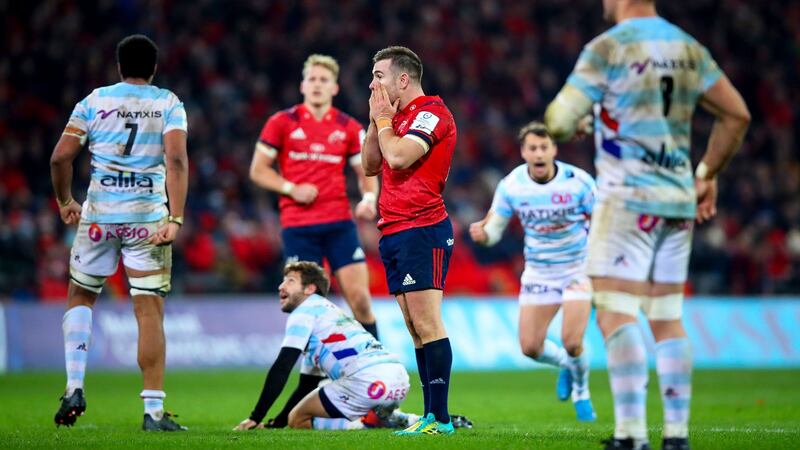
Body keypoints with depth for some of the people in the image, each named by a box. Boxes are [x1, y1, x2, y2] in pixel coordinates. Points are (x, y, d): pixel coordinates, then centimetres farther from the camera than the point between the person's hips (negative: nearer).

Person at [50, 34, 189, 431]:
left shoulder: (94, 102, 6)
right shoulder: (169, 104, 3)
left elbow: (60, 157, 2)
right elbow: (176, 160, -11)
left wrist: (65, 201, 18)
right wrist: (175, 219, -16)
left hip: (99, 215, 1)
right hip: (148, 216, -1)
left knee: (81, 297, 19)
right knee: (150, 311, 0)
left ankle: (75, 387, 4)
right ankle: (154, 410, -4)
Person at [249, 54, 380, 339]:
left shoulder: (349, 128, 8)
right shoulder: (282, 123, 3)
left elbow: (366, 172, 15)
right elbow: (258, 170, 5)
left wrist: (369, 198, -7)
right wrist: (292, 189, -10)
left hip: (339, 222, 1)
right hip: (297, 224, -1)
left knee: (359, 298, -7)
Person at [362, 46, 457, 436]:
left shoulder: (431, 112, -8)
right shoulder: (398, 117, 19)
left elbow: (399, 156, -21)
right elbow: (370, 166, 20)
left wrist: (383, 118, -5)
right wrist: (375, 121, 9)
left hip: (421, 231, -10)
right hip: (394, 232, 10)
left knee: (426, 323, -13)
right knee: (415, 328, 7)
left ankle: (440, 417, -14)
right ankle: (431, 416, 8)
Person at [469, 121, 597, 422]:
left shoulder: (578, 181, -16)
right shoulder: (511, 186, -11)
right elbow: (494, 228, -4)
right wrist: (481, 233, -28)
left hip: (577, 268, -3)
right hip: (538, 271, 3)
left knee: (572, 343, -17)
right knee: (530, 347, -3)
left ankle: (581, 392, 16)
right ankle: (566, 365, 33)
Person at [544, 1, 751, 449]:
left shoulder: (608, 48, -9)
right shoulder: (690, 49, 9)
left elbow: (559, 123, -11)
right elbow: (737, 114, 11)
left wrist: (577, 123, 13)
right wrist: (708, 174, 21)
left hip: (628, 198, -6)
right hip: (678, 201, 6)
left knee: (615, 315, -8)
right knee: (667, 319, 11)